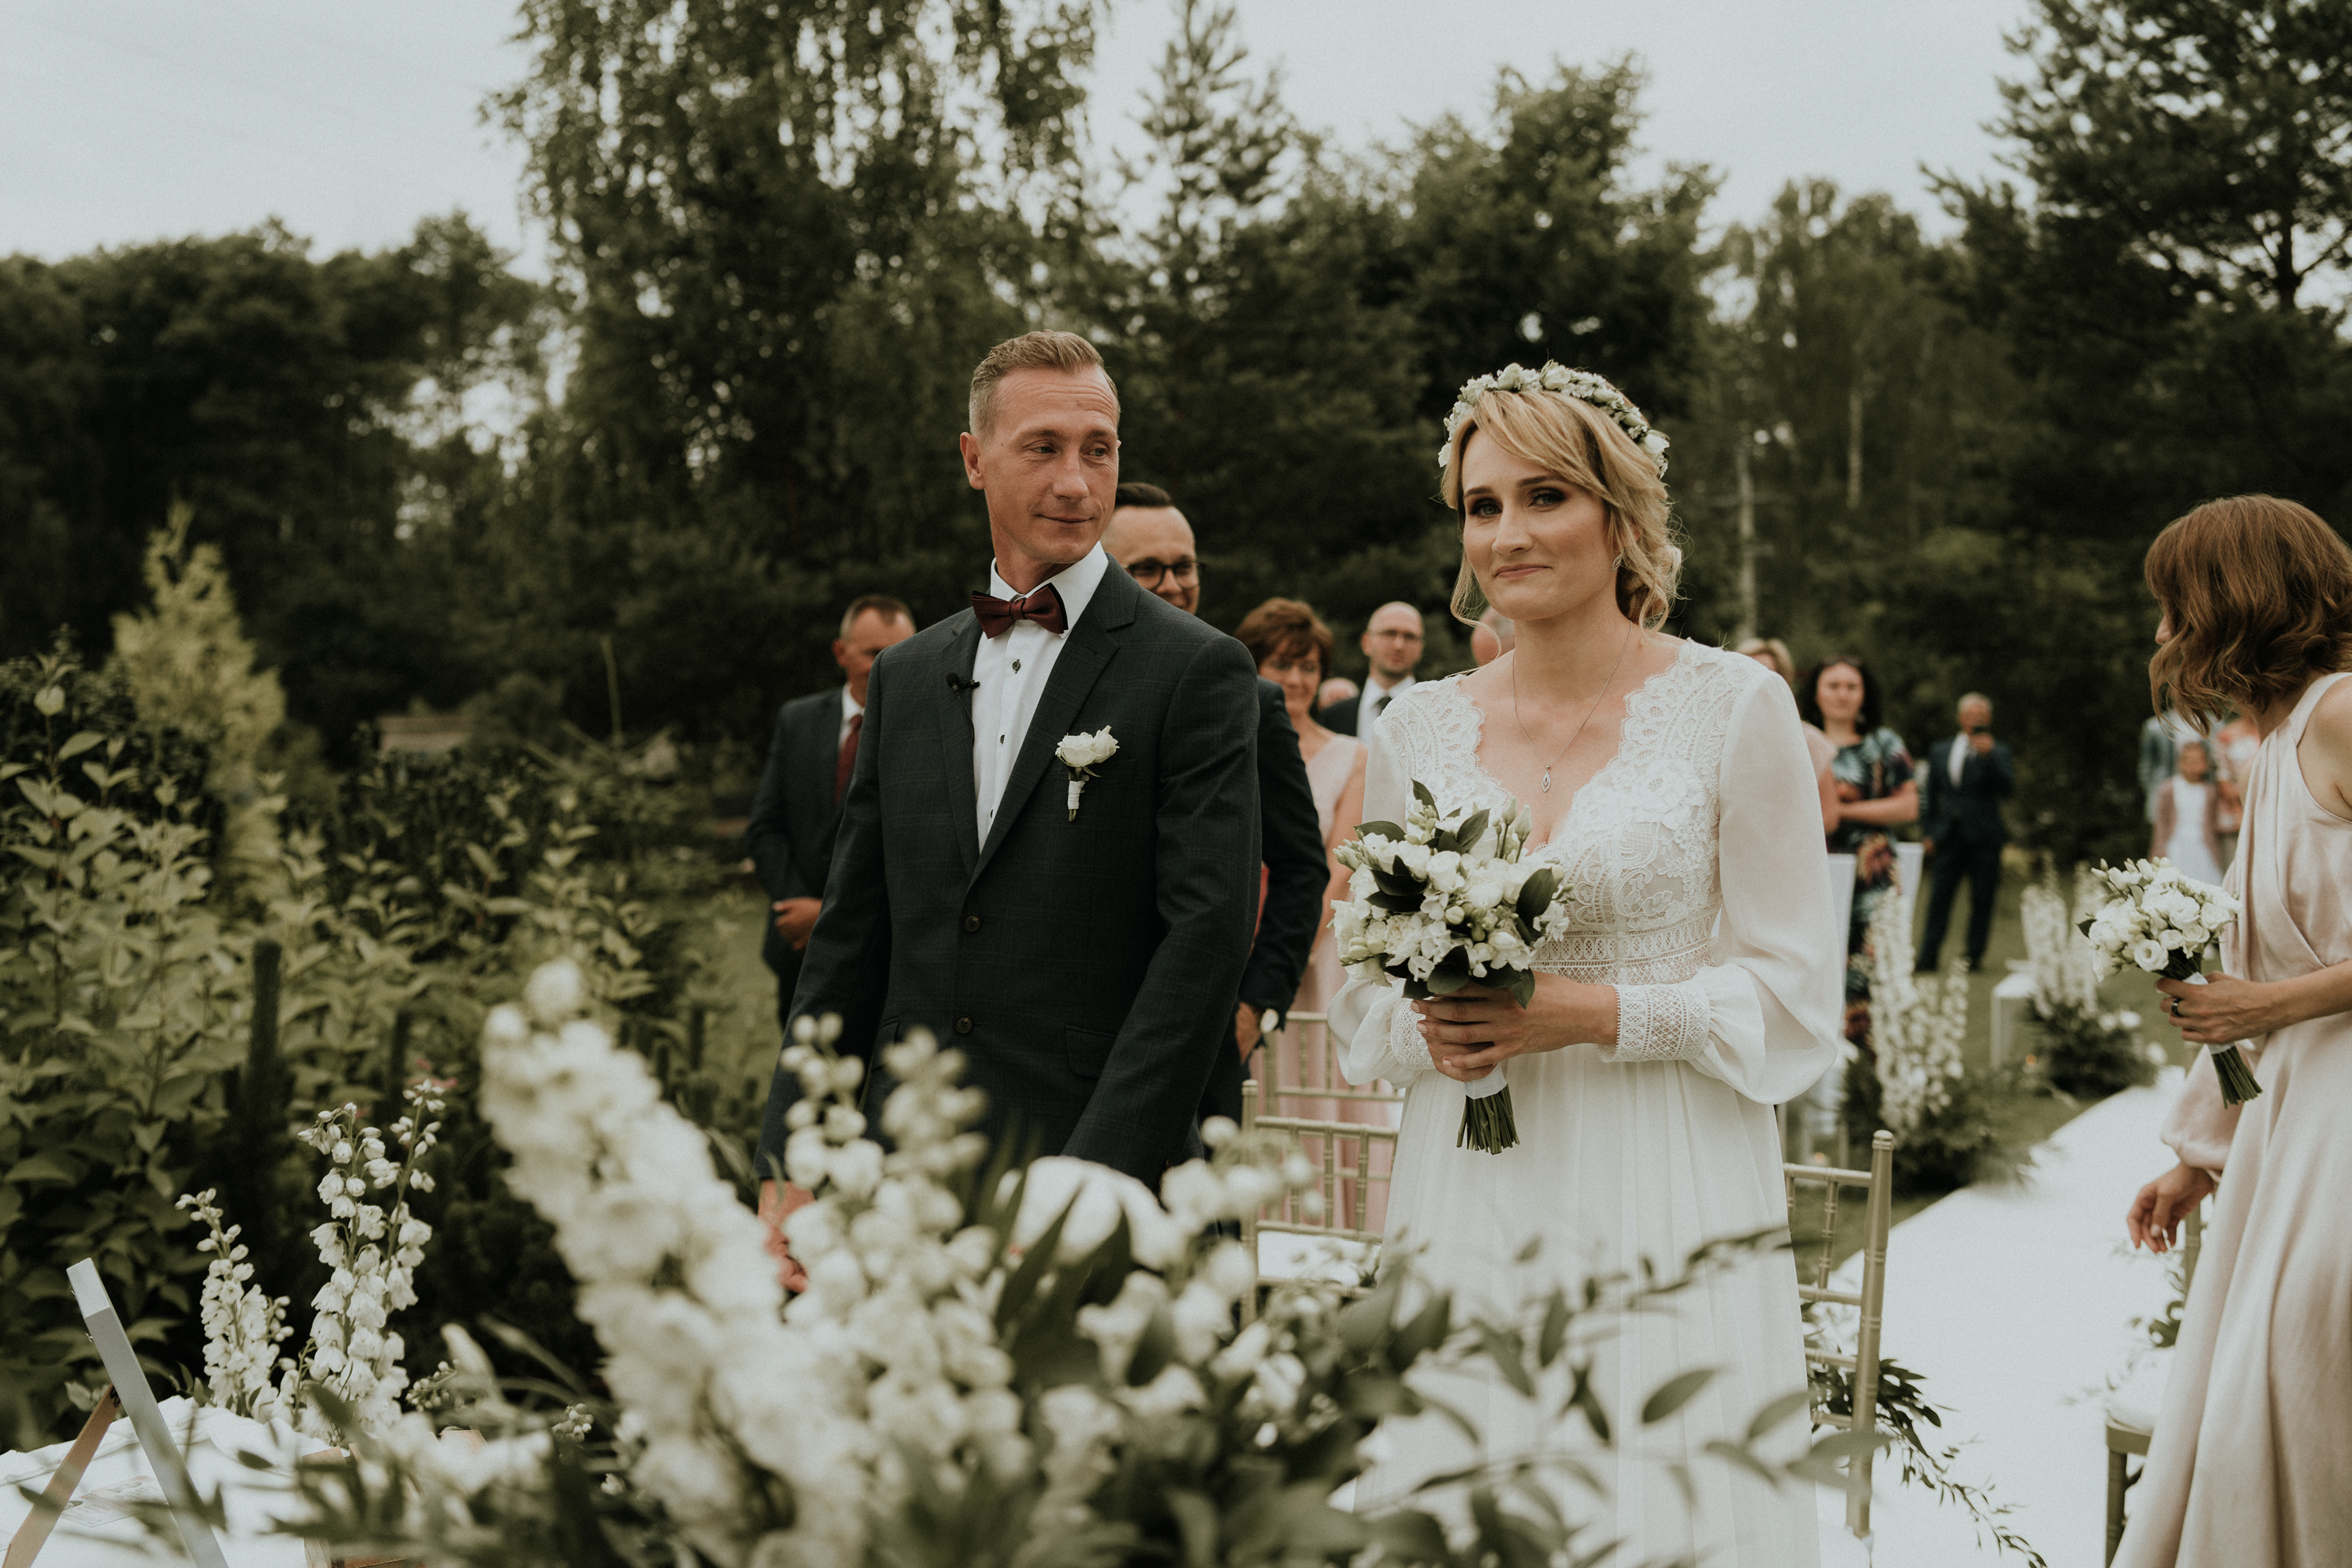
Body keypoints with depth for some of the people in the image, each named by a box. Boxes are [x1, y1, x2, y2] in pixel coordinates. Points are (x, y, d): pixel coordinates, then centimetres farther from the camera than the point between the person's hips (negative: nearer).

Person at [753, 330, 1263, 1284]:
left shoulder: (1199, 671, -4)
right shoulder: (905, 677, 12)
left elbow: (1206, 934, -12)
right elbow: (851, 933, 12)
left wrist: (1096, 1186, -18)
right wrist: (790, 1168, 5)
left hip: (1089, 1190, -4)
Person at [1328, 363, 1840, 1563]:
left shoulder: (1734, 708, -3)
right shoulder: (1419, 727, 7)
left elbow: (1793, 1004, -3)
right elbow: (1362, 996, 13)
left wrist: (1596, 1013, -15)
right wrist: (1429, 1032, -8)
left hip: (1661, 1208, -3)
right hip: (1464, 1212, 3)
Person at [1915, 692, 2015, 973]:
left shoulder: (1998, 754, 4)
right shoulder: (1940, 752, 14)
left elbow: (2007, 788, -11)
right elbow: (1930, 795, 17)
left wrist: (1988, 756, -20)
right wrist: (1928, 832, 9)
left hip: (1984, 838, -2)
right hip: (1949, 838, 2)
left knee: (1982, 900, 1)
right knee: (1939, 898, -2)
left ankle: (1974, 956, 8)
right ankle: (1928, 957, -2)